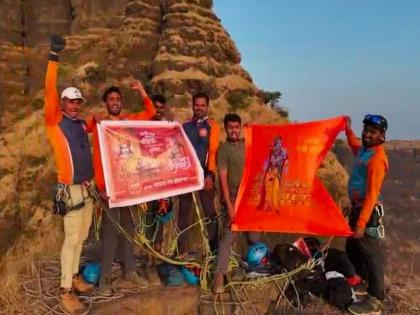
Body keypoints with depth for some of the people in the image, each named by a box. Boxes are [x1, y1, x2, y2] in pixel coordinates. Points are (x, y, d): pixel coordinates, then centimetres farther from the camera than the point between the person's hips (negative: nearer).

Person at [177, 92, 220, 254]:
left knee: (210, 211, -1)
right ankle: (181, 249, 16)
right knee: (184, 210, 7)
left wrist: (210, 174, -17)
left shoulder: (212, 125, 1)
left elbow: (213, 151, -8)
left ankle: (213, 248, 7)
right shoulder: (185, 126, 13)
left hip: (204, 173, -4)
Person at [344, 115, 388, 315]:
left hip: (368, 211, -10)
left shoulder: (377, 158, -21)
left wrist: (361, 224, -28)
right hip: (357, 207, 10)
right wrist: (348, 129, 28)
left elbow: (372, 195, -25)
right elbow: (354, 147, 36)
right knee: (352, 248, 21)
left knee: (370, 254, -2)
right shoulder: (364, 150, 6)